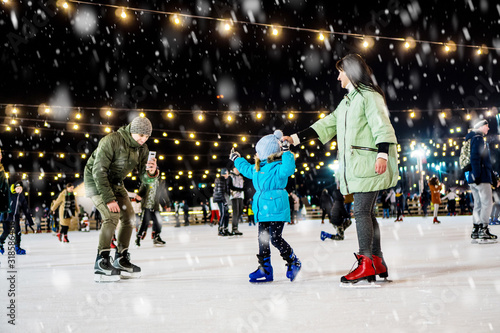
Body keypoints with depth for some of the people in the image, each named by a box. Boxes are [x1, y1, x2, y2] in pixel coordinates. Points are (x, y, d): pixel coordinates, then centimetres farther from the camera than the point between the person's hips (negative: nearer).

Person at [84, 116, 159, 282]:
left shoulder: (142, 148, -5)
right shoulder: (111, 141, -27)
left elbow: (144, 178, -4)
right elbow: (98, 171, -28)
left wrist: (151, 172, -30)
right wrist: (109, 199, -29)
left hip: (116, 183, 8)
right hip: (96, 180, -8)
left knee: (129, 217, 3)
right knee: (112, 216, -22)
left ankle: (121, 259, 16)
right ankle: (101, 263, -19)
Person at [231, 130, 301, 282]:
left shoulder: (278, 168, -12)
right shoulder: (257, 168, 14)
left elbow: (288, 168, -33)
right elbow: (246, 169, 35)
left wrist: (286, 152, -34)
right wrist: (236, 159, 45)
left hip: (276, 211, -9)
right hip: (262, 211, 9)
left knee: (275, 238, -9)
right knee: (263, 240, 7)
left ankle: (293, 262, 12)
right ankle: (265, 270, 13)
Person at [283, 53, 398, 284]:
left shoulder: (369, 95, -4)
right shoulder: (347, 101, 24)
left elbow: (382, 126, -15)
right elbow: (327, 124, 24)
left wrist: (382, 154, -27)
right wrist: (296, 138, 20)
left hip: (368, 164, -9)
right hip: (355, 166, 9)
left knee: (361, 211, -13)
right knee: (366, 213, 8)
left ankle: (366, 264, -13)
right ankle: (377, 263, 12)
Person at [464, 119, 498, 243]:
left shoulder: (479, 139, 26)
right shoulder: (478, 138, -6)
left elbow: (486, 161, 29)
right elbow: (475, 158, -18)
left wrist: (493, 178, 30)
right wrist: (477, 175, -25)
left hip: (474, 179, 10)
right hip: (481, 177, -10)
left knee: (479, 204, 8)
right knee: (487, 203, -9)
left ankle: (476, 231, 7)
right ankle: (483, 230, -12)